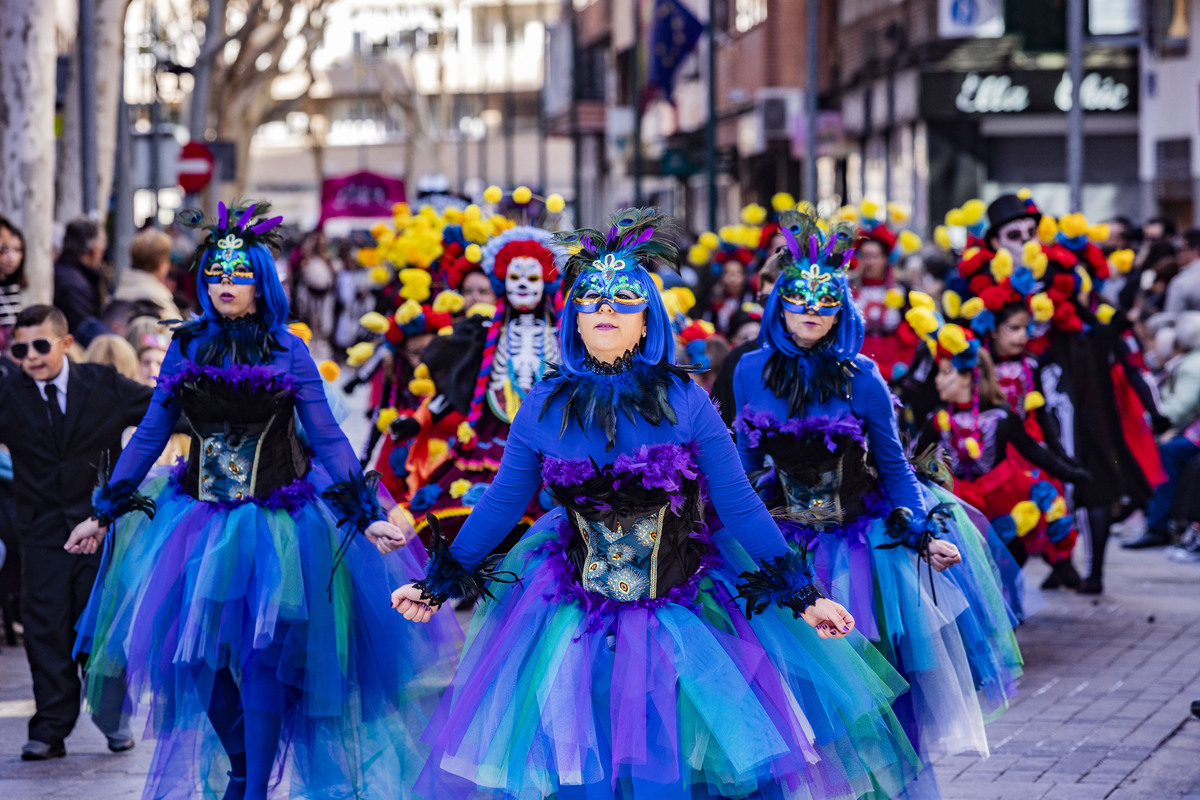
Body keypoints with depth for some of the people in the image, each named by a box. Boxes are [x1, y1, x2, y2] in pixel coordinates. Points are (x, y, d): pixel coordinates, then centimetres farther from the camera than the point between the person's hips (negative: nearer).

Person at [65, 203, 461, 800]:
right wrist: (103, 513, 9)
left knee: (261, 655, -9)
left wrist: (366, 516, -11)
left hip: (276, 520, -3)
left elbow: (327, 438, -3)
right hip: (200, 519, 3)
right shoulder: (187, 348, 5)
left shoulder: (286, 352, -1)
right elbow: (149, 436, 10)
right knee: (198, 653, 0)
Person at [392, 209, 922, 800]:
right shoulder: (544, 407, -2)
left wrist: (800, 595, -7)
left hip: (684, 612, -1)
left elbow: (739, 507, -4)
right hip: (578, 618, 1)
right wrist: (439, 583, 9)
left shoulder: (683, 402, -6)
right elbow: (500, 504, 8)